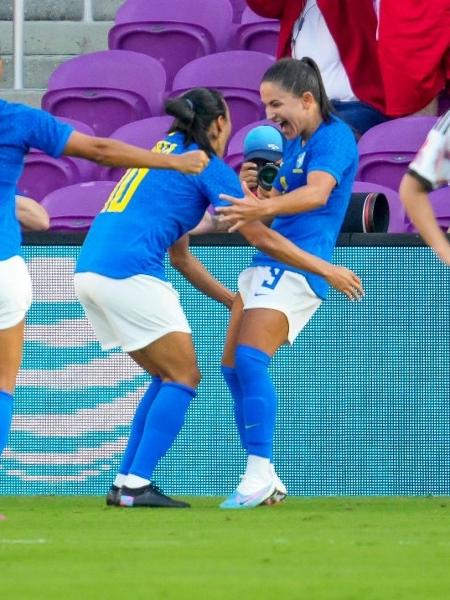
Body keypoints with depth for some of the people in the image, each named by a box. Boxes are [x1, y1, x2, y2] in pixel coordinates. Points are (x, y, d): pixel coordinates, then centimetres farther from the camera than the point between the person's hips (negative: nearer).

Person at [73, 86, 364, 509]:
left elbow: (180, 257, 31)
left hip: (88, 270, 8)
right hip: (129, 273, -8)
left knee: (168, 377, 18)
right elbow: (262, 238, 2)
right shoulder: (208, 166, 2)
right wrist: (326, 270, 10)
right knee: (184, 378, 1)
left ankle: (125, 483, 14)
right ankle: (136, 485, -7)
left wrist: (233, 301, 34)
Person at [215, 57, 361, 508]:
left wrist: (265, 207, -45)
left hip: (298, 267, -10)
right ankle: (262, 483, 11)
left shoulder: (334, 137, -10)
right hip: (266, 265, 10)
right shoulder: (295, 144, 19)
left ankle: (260, 475, -24)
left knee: (250, 359, -23)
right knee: (233, 367, 6)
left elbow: (318, 192, -28)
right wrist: (254, 190, 3)